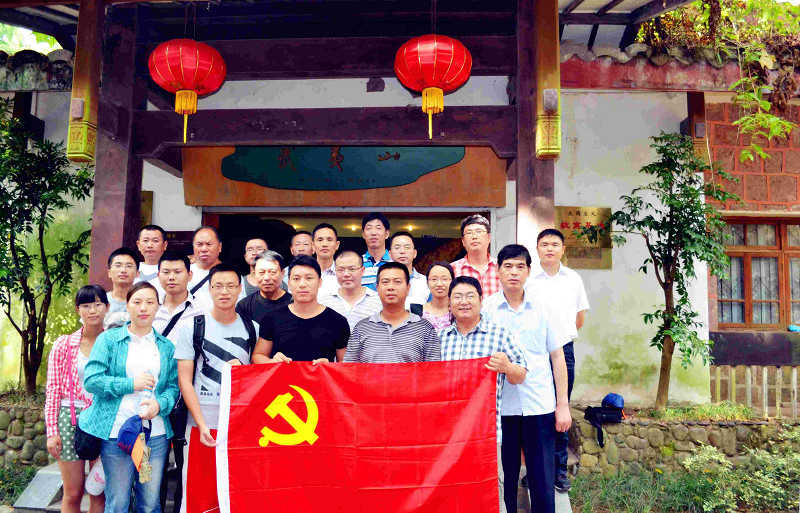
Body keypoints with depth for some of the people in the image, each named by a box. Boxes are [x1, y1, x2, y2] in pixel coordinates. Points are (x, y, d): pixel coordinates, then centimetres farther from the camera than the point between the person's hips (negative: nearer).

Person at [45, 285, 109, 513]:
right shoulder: (63, 345, 2)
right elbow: (52, 389, 2)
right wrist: (52, 431, -4)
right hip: (70, 418, -1)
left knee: (100, 493, 6)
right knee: (72, 494, 4)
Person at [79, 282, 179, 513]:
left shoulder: (167, 346, 11)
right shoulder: (109, 339, 3)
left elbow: (174, 386, 8)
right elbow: (91, 380, -4)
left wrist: (160, 404, -12)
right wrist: (131, 384, -11)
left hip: (156, 434, 2)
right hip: (117, 433, -2)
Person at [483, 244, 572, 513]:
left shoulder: (542, 308, 4)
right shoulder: (485, 308, 1)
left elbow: (557, 357, 7)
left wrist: (563, 404, 4)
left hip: (540, 405, 1)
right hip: (500, 405, -1)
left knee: (543, 480, 5)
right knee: (503, 478, 8)